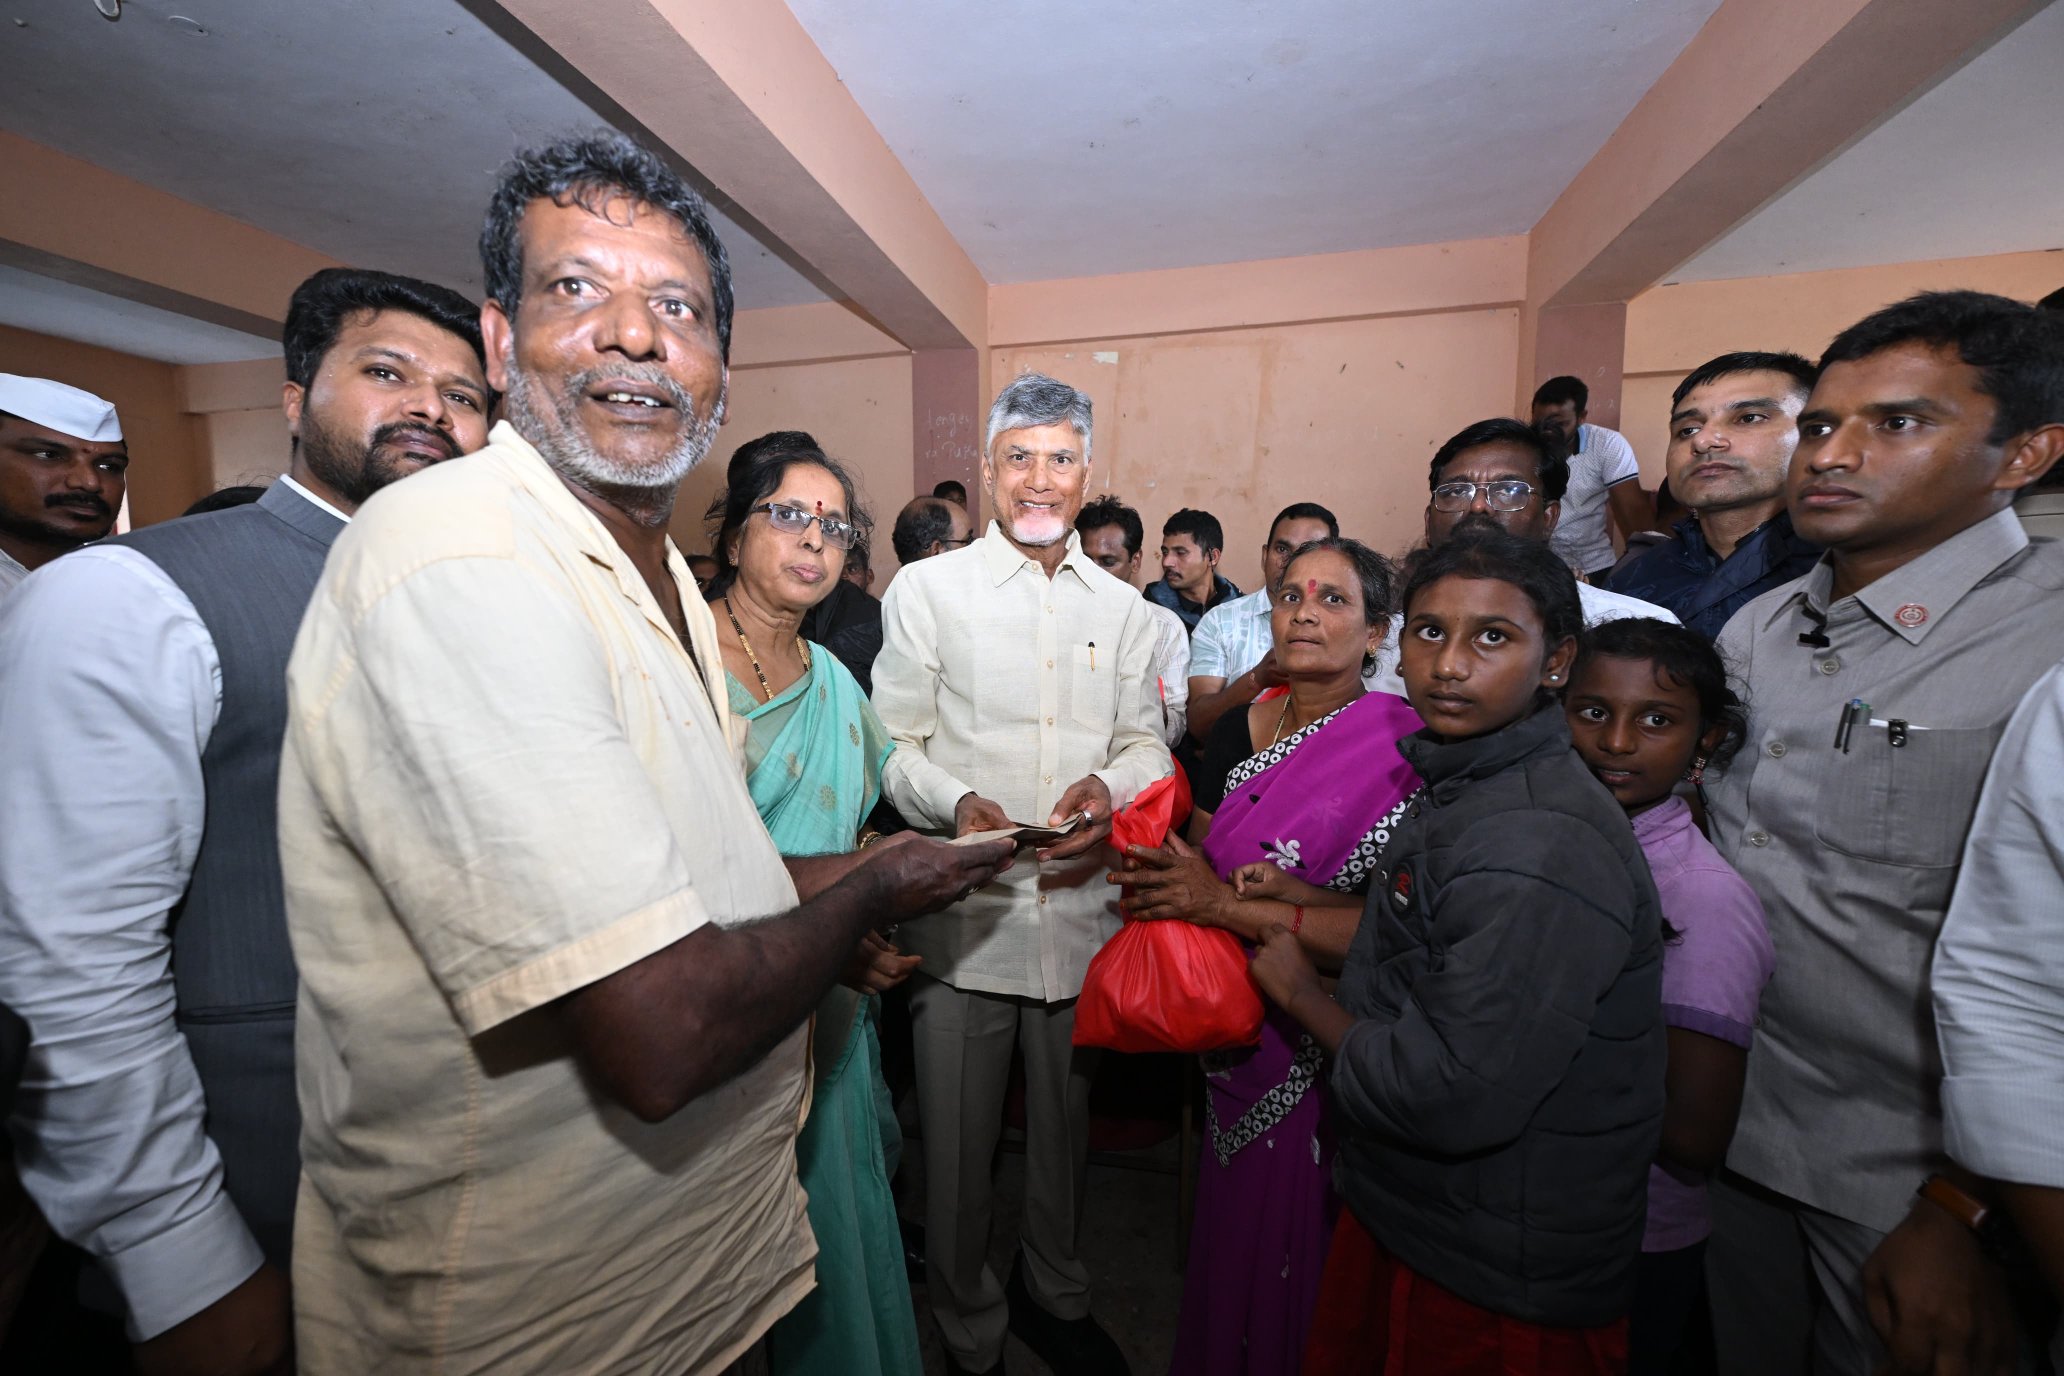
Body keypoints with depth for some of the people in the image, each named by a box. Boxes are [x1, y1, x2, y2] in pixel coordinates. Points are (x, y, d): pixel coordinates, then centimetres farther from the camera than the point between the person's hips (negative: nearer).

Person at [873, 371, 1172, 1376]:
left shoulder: (1121, 607, 10)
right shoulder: (926, 589, -1)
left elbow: (1144, 740, 10)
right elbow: (894, 745, -3)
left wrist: (1109, 784, -12)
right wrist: (956, 803, -21)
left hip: (1083, 909, 4)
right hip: (963, 914, -3)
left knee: (1065, 1127, 22)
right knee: (957, 1145, 12)